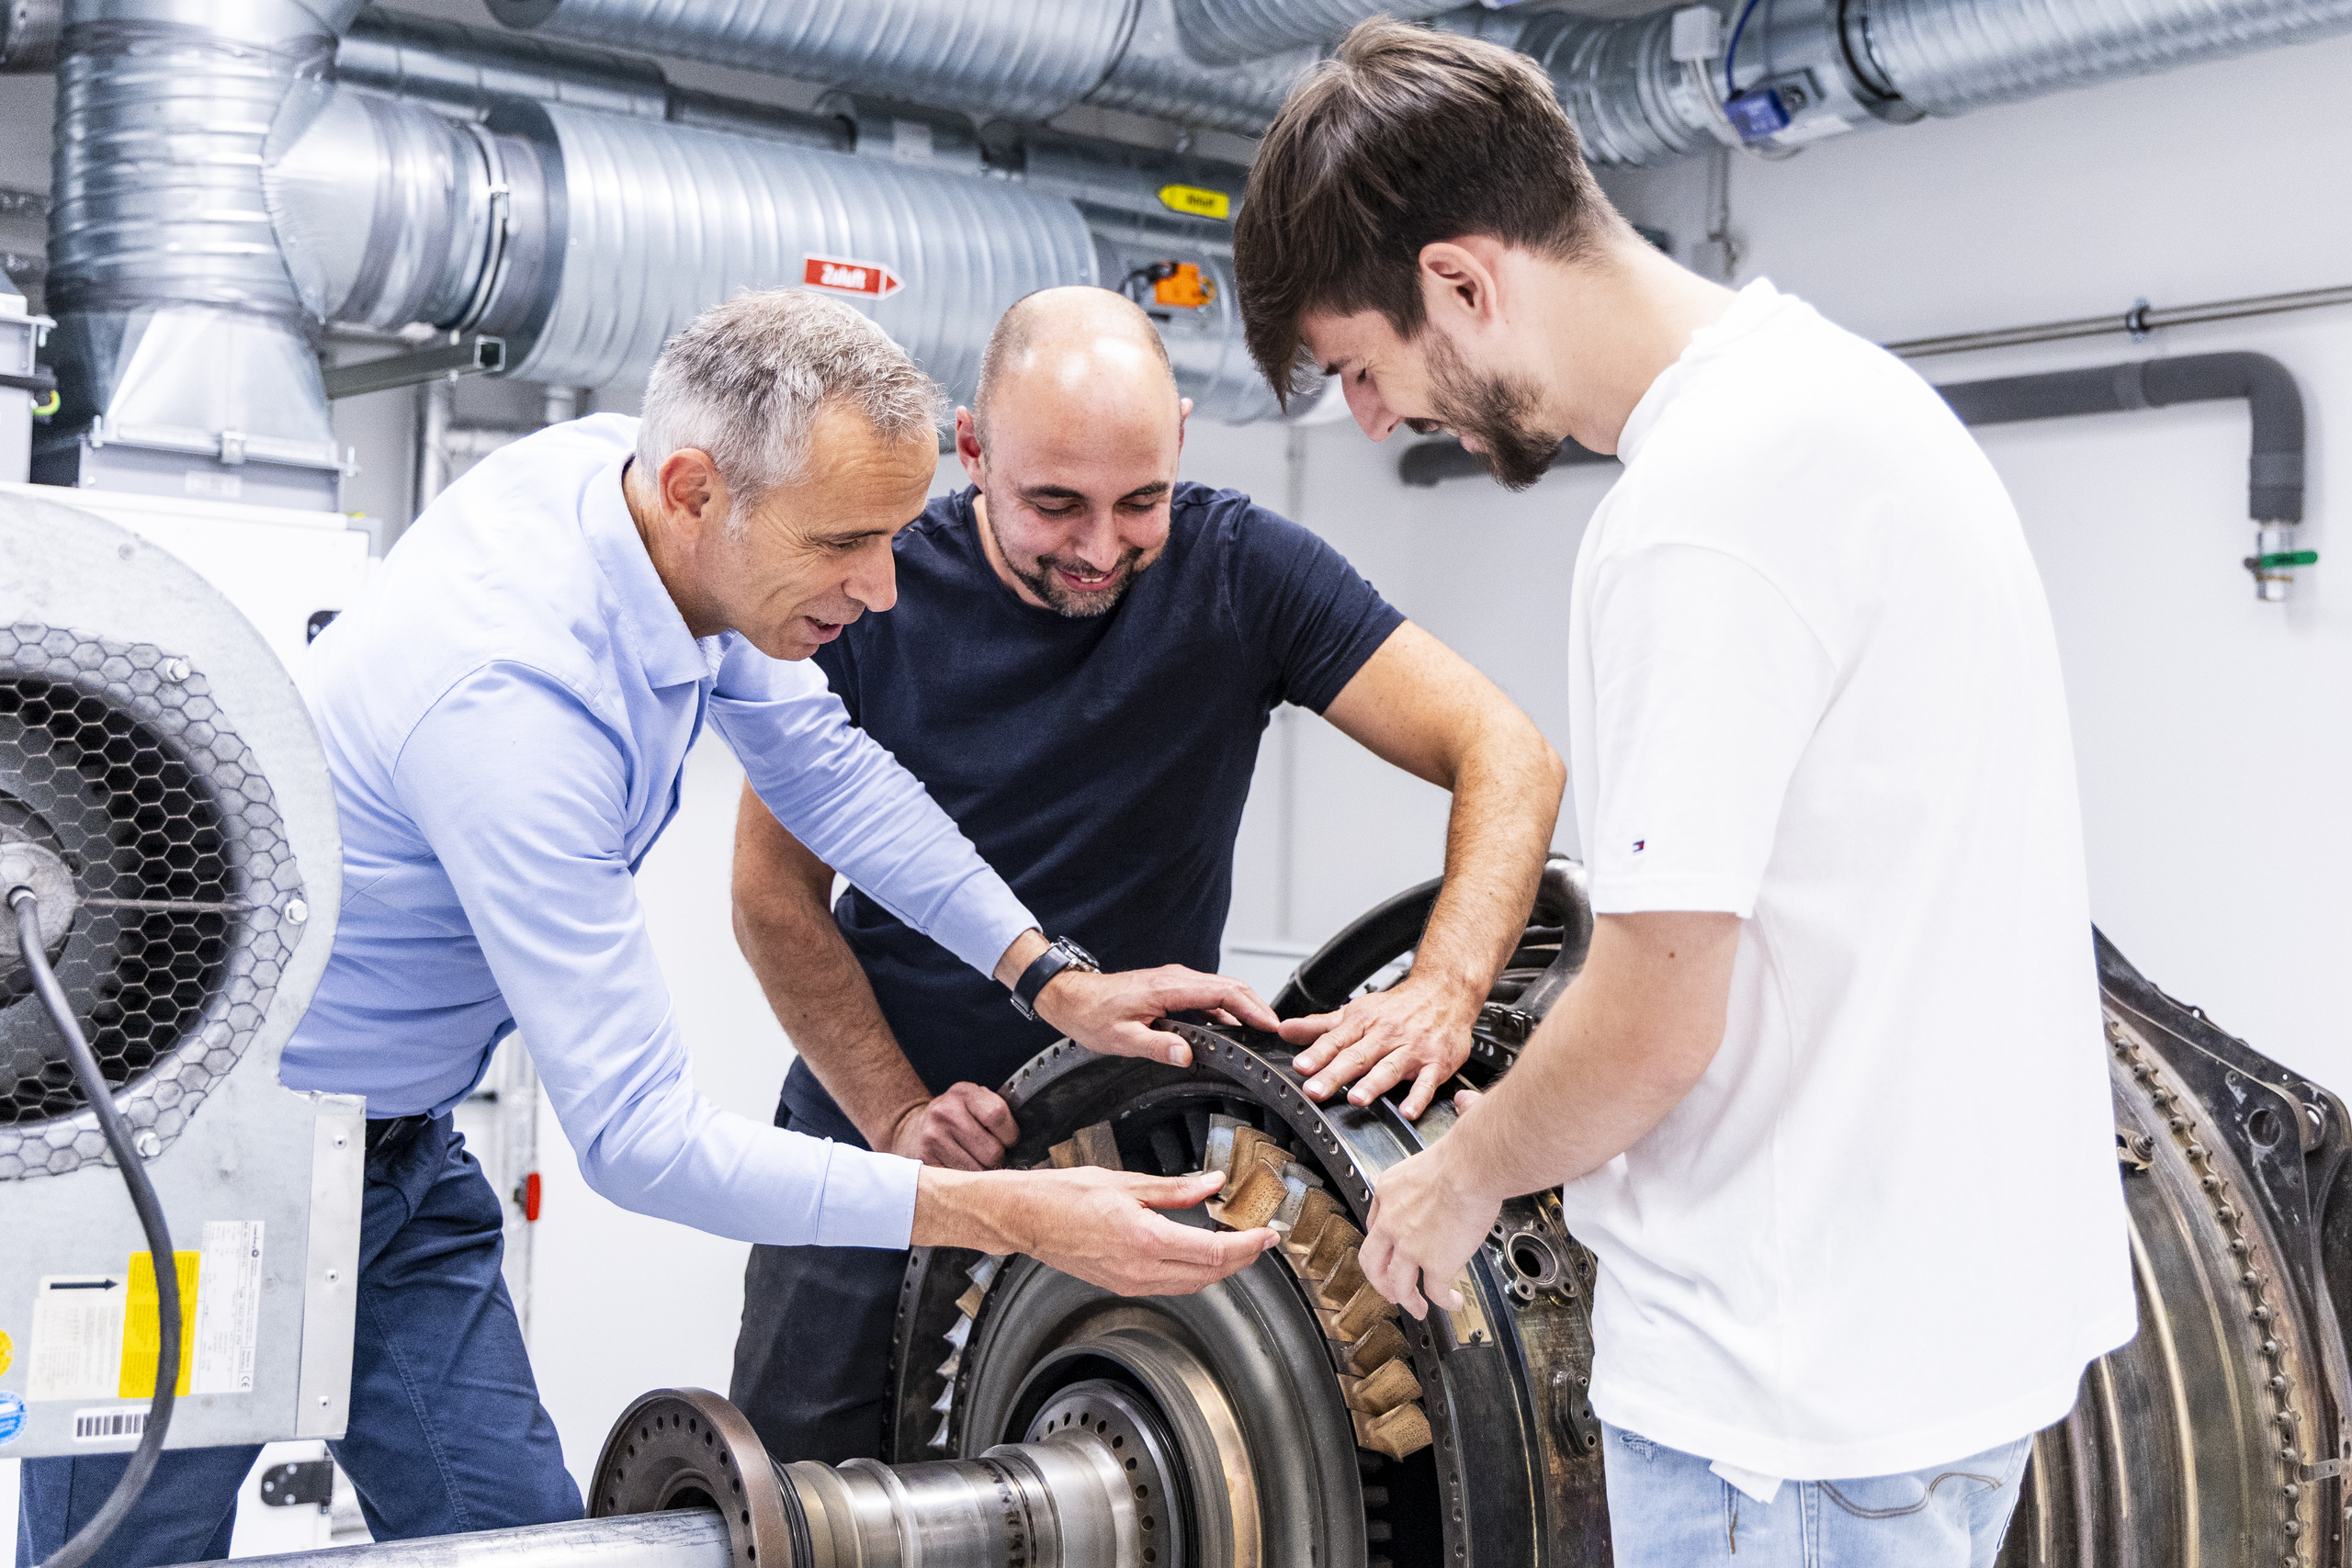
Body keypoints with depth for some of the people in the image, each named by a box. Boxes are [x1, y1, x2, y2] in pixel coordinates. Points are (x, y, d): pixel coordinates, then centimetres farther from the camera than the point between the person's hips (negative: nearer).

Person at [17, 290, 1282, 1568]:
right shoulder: (514, 695, -36)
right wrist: (1013, 1216, -34)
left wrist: (1052, 976, -7)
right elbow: (637, 1138, -33)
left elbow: (818, 764, 3)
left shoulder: (612, 467, -11)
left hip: (393, 1149, 8)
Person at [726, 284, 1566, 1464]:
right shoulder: (874, 594, -10)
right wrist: (898, 1117, -13)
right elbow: (776, 889, -3)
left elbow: (1507, 755, -16)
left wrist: (1444, 988, -33)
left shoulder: (1238, 571, -11)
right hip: (874, 1141, 1)